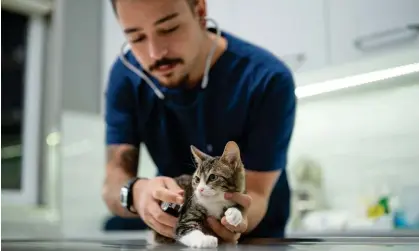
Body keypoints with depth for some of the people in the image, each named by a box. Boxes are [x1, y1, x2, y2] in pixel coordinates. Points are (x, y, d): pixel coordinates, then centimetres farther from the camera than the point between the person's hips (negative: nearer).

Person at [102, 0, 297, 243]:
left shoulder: (267, 78, -23)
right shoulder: (126, 76, -12)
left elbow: (256, 196, -21)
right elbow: (114, 183, -16)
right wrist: (135, 193, -38)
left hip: (253, 239, -1)